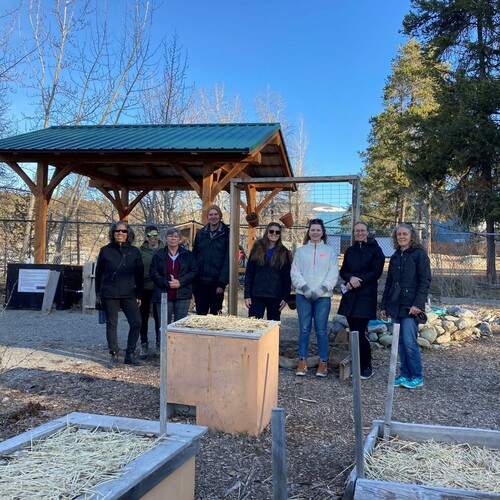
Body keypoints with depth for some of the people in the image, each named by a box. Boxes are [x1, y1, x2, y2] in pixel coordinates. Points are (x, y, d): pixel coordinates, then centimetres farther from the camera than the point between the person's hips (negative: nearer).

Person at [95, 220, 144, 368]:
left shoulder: (134, 251, 5)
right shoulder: (105, 250, 3)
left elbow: (139, 274, 7)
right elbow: (98, 272, 8)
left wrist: (139, 295, 3)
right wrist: (98, 292, 4)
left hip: (129, 294, 1)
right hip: (109, 294, -1)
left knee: (136, 323, -4)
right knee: (111, 324, 4)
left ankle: (130, 355, 10)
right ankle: (114, 355, 15)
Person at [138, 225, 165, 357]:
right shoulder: (141, 251, -1)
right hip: (144, 288, 0)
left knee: (159, 317, 8)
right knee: (143, 317, 7)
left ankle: (159, 344, 20)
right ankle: (144, 344, 19)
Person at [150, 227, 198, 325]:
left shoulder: (188, 255, 10)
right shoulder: (159, 255, 9)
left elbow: (194, 272, 3)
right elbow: (153, 273, 2)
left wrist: (180, 282, -11)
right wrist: (167, 283, -12)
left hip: (182, 295, 0)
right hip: (163, 296, 0)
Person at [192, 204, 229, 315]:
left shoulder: (226, 234, -1)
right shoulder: (200, 234, 10)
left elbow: (227, 260, -7)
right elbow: (194, 257, 9)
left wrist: (222, 283, -14)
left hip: (216, 282, -3)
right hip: (200, 281, 3)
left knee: (215, 314, 4)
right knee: (200, 314, 9)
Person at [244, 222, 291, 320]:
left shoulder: (283, 252, 6)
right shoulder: (257, 248, 5)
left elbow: (287, 277, 5)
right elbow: (249, 273, 4)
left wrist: (285, 297, -2)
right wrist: (247, 295, -2)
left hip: (275, 297, 0)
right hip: (257, 295, 0)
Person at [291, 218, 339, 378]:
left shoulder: (330, 251, 5)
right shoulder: (301, 251, 8)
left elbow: (333, 274, -1)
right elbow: (295, 273, 3)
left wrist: (321, 290, -11)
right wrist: (306, 288, -10)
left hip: (323, 296, -1)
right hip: (303, 295, 1)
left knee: (321, 330, 0)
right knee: (304, 329, 5)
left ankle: (323, 363, 9)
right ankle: (302, 362, 12)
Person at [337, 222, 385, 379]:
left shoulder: (375, 249, 0)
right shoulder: (350, 251, 15)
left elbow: (377, 272, -7)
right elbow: (343, 271, 12)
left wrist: (359, 280, -14)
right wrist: (350, 278, -10)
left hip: (366, 295, -5)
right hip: (350, 295, 5)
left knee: (358, 333, -10)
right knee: (354, 332, 6)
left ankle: (367, 367, 5)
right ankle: (358, 365, 17)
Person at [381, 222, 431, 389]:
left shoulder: (419, 254, -4)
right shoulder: (395, 257, 15)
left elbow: (425, 281, -9)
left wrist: (418, 303, -18)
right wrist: (384, 305, 15)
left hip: (410, 306, -6)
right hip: (395, 306, 6)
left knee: (410, 342, -7)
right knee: (400, 342, 8)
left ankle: (417, 377, 5)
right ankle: (404, 375, 16)